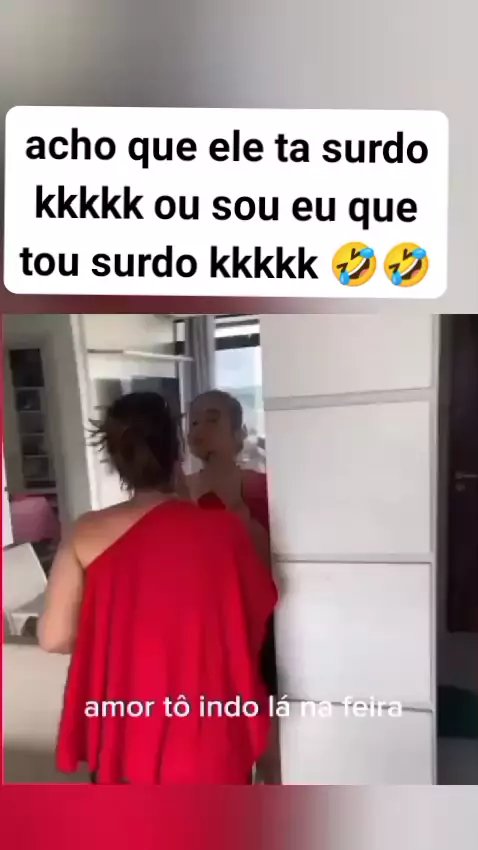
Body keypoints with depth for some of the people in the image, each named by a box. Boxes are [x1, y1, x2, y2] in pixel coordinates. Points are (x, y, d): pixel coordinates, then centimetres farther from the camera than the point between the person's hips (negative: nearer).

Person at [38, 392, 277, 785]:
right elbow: (262, 609, -2)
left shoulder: (87, 534, -12)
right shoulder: (222, 530, -16)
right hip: (205, 729, -1)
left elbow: (54, 636, -8)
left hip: (121, 726, 2)